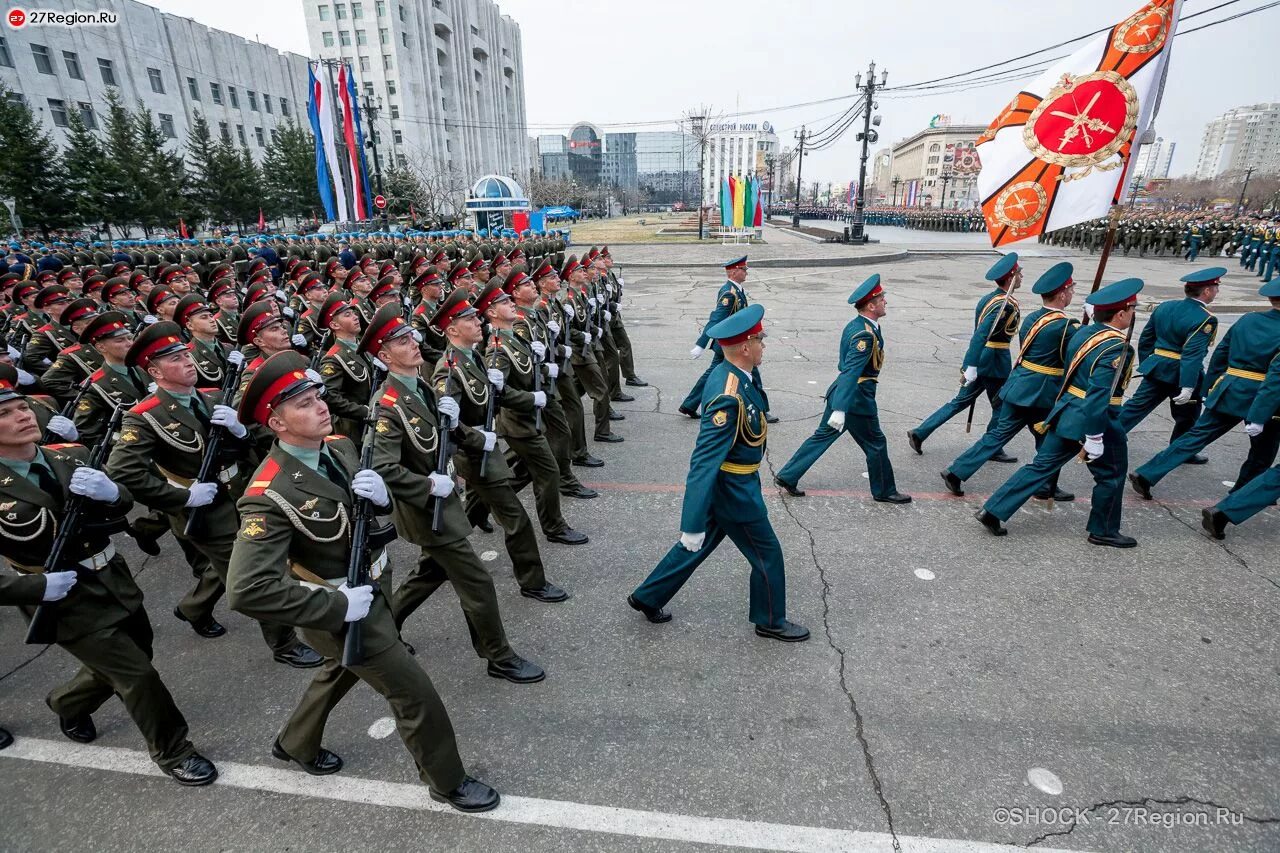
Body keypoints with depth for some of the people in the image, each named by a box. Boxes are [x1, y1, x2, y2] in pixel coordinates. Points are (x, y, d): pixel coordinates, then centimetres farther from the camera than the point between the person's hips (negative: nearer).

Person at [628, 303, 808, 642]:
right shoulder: (729, 397, -32)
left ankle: (647, 597, 35)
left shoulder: (729, 373, -1)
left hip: (725, 485, 9)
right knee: (767, 554, 12)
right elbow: (704, 462, -34)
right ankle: (770, 621, 35)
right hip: (734, 492, -9)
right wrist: (692, 523, -33)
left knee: (698, 545, 22)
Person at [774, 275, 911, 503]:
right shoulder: (865, 334, -23)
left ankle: (787, 476, 17)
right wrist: (840, 410, -38)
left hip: (840, 392, 9)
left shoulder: (855, 325, 7)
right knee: (876, 444, 9)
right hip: (857, 399, -9)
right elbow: (850, 373, -32)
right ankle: (884, 491, 27)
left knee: (823, 436, 15)